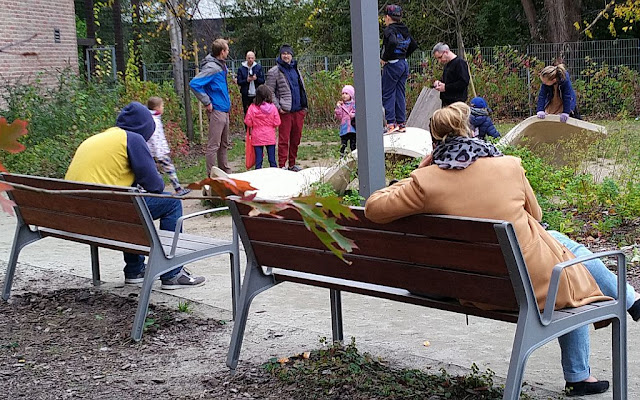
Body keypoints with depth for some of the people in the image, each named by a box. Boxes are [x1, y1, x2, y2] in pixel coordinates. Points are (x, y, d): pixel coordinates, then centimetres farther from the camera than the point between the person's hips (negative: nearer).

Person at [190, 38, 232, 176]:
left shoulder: (222, 66, 12)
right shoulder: (211, 67, -17)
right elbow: (194, 84, -25)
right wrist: (207, 102, -20)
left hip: (224, 110, 10)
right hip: (216, 110, -10)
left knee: (224, 144, 19)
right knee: (213, 145, -4)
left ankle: (225, 171, 30)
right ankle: (212, 176, 0)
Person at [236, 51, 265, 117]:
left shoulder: (259, 67, 5)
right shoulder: (241, 68, 2)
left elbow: (262, 80, 2)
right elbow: (239, 82, -1)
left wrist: (256, 79, -18)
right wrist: (246, 80, -18)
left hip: (257, 95, 0)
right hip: (246, 95, 0)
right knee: (247, 113, 6)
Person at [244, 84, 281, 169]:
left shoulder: (252, 107, -9)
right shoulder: (272, 107, -8)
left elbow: (248, 122, -6)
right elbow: (277, 123, -5)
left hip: (257, 137, -1)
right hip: (270, 137, 1)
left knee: (258, 158, 3)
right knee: (272, 159, 7)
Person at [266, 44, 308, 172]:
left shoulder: (295, 69, 17)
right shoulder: (274, 71, -3)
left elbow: (302, 89, 23)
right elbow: (270, 92, -5)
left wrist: (304, 106, 14)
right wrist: (278, 107, -13)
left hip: (299, 110, 6)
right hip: (285, 111, -6)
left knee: (296, 139, 10)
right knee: (284, 139, -5)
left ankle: (292, 164, 20)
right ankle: (282, 165, -1)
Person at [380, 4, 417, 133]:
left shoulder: (389, 30, -13)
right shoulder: (404, 30, 12)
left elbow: (393, 42, -32)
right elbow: (414, 45, 19)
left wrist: (384, 58, -21)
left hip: (392, 65, -8)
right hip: (404, 64, 8)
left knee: (387, 95, -2)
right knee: (400, 94, 11)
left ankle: (391, 124, -6)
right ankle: (401, 123, 13)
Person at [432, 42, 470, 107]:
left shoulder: (460, 62, -9)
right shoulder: (447, 64, 20)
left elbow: (464, 83, -19)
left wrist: (446, 87, -16)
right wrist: (439, 83, 10)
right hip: (445, 103, 9)